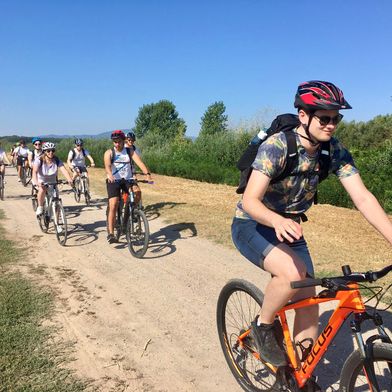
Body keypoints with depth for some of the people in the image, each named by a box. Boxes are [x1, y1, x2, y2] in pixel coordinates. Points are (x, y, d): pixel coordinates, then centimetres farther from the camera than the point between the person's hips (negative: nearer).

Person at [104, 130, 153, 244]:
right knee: (113, 206, -14)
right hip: (113, 181, -1)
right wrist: (110, 175, -43)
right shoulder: (109, 152, -1)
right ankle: (111, 233, -9)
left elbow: (139, 162, -13)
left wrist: (147, 174, -31)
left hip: (127, 179, 2)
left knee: (137, 191, -29)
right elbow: (107, 165, -20)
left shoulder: (130, 152, 4)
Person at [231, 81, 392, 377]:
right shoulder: (276, 145, -26)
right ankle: (263, 327, -3)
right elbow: (249, 201, -31)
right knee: (293, 272, -33)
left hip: (289, 227, 6)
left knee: (309, 304, 1)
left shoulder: (335, 151, -10)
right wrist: (277, 221, -52)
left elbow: (363, 198, -16)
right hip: (252, 225, -5)